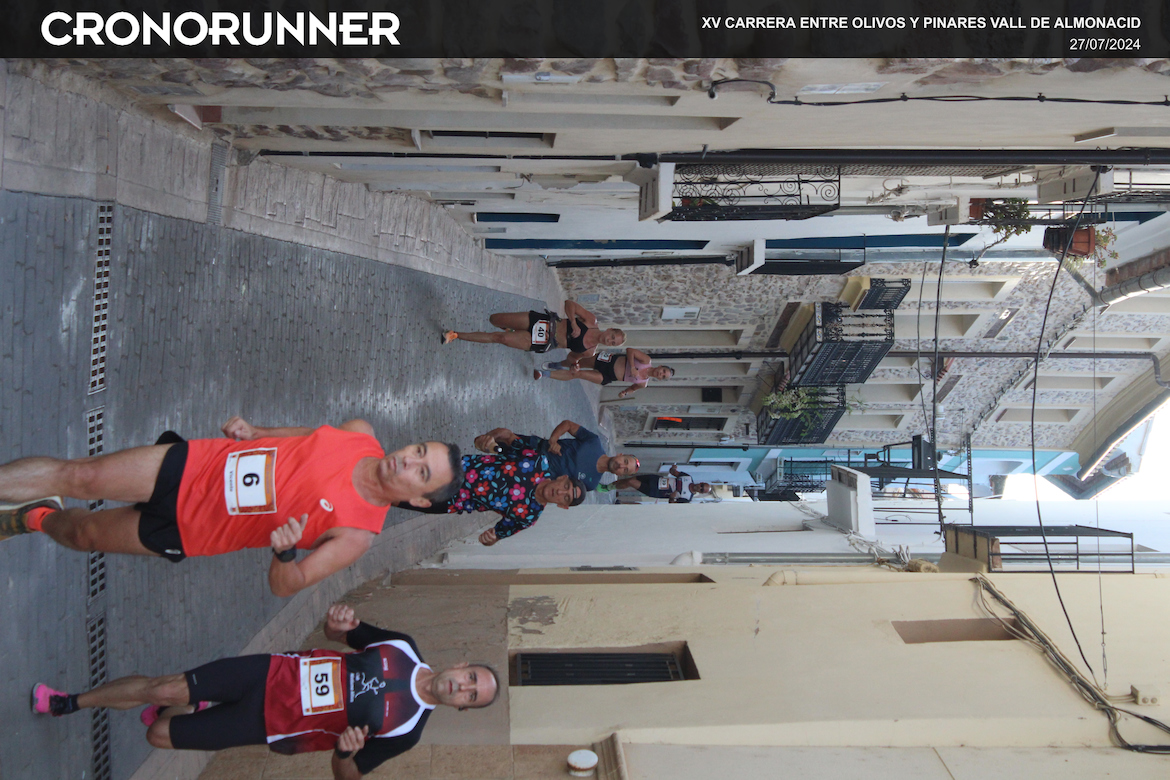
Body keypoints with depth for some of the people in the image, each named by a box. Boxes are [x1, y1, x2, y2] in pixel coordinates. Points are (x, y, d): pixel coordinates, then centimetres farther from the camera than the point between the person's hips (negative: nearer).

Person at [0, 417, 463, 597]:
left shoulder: (356, 533, -24)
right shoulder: (361, 433, -10)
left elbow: (285, 585, -21)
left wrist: (286, 553, -43)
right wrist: (252, 433, -3)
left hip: (189, 532, -3)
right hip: (191, 465, 3)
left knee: (82, 533, 7)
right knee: (75, 476, -1)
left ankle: (38, 519, 41)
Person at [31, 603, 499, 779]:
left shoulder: (406, 730, -14)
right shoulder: (403, 647, -6)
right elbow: (339, 635, 6)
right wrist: (339, 622, -20)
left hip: (268, 725, -2)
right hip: (272, 672, 2)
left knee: (159, 735, -4)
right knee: (164, 688, -2)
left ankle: (186, 711, 31)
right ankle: (70, 702, 25)